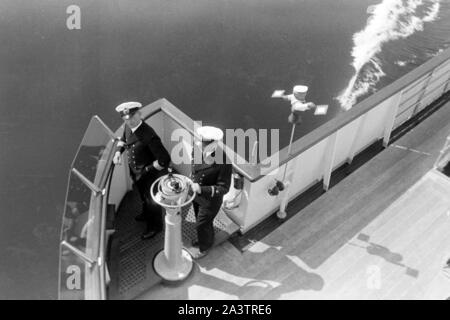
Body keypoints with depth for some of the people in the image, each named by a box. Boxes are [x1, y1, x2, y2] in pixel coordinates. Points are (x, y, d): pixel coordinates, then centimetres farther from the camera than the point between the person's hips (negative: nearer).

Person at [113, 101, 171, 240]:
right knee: (143, 197, 32)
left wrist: (147, 169, -24)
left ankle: (154, 227, 44)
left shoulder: (149, 136, -37)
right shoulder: (128, 127, -12)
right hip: (136, 173, 7)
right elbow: (124, 139, 12)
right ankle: (146, 214, 62)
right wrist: (118, 152, -5)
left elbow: (164, 160, -36)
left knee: (152, 201, 18)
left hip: (151, 175, -7)